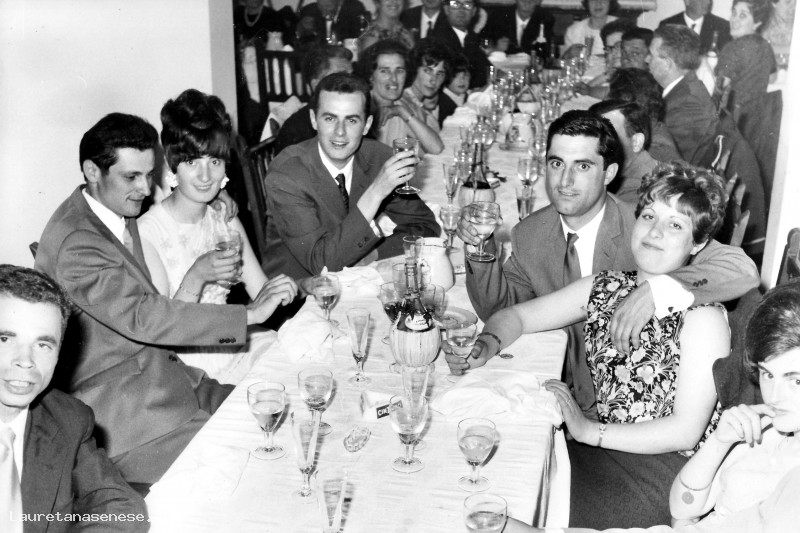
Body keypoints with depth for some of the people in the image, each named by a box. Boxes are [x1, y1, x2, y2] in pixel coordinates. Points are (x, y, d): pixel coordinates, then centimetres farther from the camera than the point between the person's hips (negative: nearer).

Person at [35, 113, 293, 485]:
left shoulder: (120, 214, 9)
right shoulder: (74, 243, -22)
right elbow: (141, 317, -28)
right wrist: (248, 315, -28)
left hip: (153, 368, 9)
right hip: (116, 403, -9)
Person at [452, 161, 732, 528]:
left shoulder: (702, 317, -12)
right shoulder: (605, 288, 7)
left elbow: (686, 431, -15)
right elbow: (516, 315, 12)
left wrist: (589, 430, -16)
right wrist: (487, 345, -10)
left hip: (667, 470, -5)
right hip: (602, 448, 6)